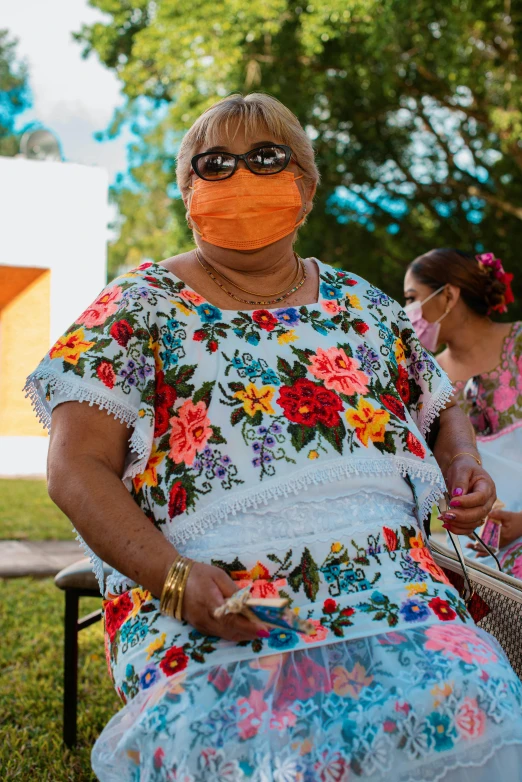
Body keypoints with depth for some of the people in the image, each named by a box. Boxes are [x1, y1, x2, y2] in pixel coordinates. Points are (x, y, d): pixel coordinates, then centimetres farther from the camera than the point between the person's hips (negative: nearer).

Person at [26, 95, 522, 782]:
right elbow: (78, 468, 0)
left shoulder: (363, 305, 21)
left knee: (463, 700, -27)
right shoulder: (142, 306, 9)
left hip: (382, 567, 3)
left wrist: (464, 465, 7)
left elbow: (443, 411, 32)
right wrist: (174, 577, -16)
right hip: (207, 587, -3)